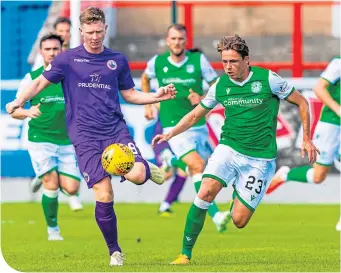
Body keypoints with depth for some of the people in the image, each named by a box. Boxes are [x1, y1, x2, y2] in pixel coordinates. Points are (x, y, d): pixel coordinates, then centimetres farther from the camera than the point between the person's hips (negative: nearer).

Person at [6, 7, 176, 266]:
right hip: (85, 137, -1)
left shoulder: (118, 60, 10)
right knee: (104, 196, -12)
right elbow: (41, 82, 6)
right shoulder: (68, 59, 3)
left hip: (116, 130, 1)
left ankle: (147, 168, 15)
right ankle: (115, 252, 7)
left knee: (136, 176, -25)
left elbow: (129, 94, 19)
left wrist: (157, 96, 4)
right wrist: (19, 101, -11)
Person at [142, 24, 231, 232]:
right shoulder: (157, 62, -2)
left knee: (197, 169, 13)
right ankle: (215, 216, -28)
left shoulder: (198, 60, -5)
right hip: (174, 128, -3)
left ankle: (172, 162, 47)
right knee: (198, 166, -23)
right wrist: (147, 105, 16)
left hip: (198, 126, 3)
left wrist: (202, 98, -16)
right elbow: (145, 78, 22)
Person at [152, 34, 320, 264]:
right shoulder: (220, 86, 1)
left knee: (239, 221, -7)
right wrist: (171, 134, 0)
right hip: (228, 148, 2)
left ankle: (240, 198, 31)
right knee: (206, 192, -25)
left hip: (260, 157, -2)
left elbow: (302, 102, 4)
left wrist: (306, 139, 4)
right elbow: (196, 115, 15)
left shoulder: (268, 79, -9)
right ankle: (186, 253, -15)